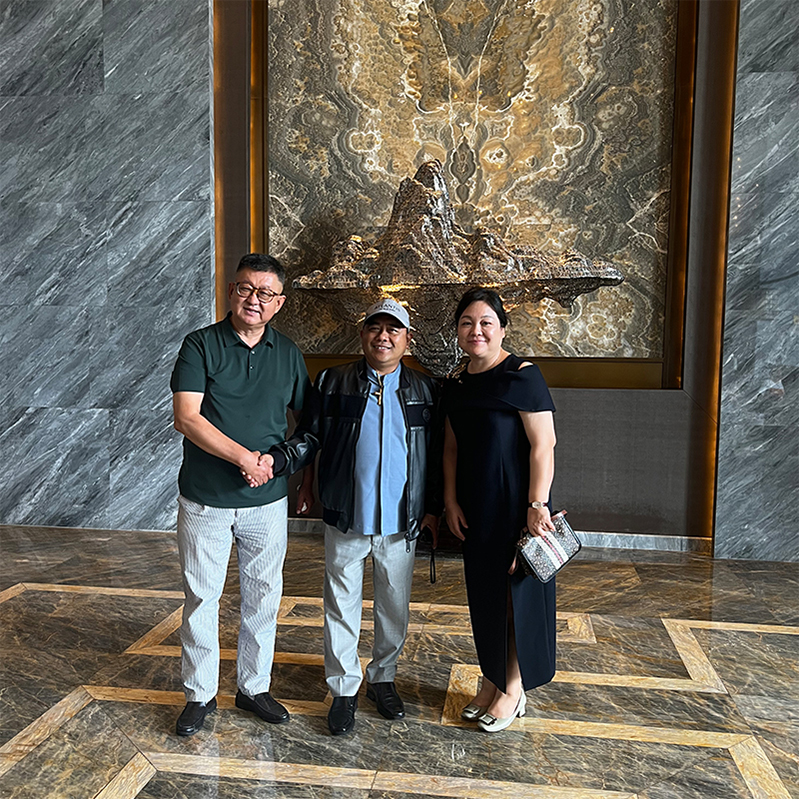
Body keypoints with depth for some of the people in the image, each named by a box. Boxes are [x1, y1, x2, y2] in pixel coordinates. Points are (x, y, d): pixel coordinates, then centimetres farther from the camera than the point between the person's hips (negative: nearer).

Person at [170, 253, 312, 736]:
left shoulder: (288, 354, 5)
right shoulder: (201, 345, -5)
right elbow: (186, 417, -14)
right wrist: (244, 457, -20)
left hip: (268, 500, 3)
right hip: (206, 500, -2)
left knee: (263, 597, 13)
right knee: (201, 597, 9)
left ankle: (255, 686, 32)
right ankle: (200, 694, 28)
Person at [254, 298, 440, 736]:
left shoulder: (424, 390, 5)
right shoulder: (332, 382, 1)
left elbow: (435, 454, 8)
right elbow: (309, 438, 0)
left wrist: (433, 507, 4)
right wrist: (275, 459, -18)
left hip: (401, 521, 2)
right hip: (345, 519, -1)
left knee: (395, 606, 15)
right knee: (342, 605, 9)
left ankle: (382, 677, 38)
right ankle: (344, 688, 29)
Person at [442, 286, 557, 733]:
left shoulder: (522, 376, -12)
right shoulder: (456, 387, 8)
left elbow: (543, 445, -15)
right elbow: (452, 449, 11)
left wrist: (537, 505, -19)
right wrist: (451, 502, 4)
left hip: (516, 505, -6)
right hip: (475, 509, 6)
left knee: (517, 592, 5)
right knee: (484, 592, 15)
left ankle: (514, 689, 23)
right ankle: (492, 678, 32)